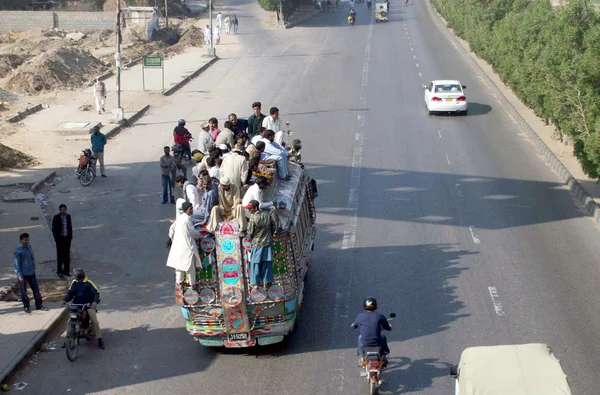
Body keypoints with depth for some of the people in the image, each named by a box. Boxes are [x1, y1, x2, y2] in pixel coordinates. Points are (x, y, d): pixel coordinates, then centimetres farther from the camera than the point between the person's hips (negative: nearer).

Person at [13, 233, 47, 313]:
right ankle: (26, 307, 21)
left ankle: (39, 305, 20)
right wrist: (19, 276, -17)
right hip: (23, 274, -6)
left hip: (32, 273, 6)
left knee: (36, 289, 10)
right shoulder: (17, 251, -16)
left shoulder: (29, 247, 4)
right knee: (24, 291, 8)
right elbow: (16, 264, -15)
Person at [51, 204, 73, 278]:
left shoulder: (68, 216, 2)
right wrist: (56, 238, -10)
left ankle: (66, 270, 20)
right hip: (60, 239, -4)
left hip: (67, 238, 4)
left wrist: (70, 236, 6)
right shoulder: (56, 217, -9)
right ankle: (59, 271, 11)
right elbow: (54, 228, -6)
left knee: (67, 255, 9)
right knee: (60, 255, 2)